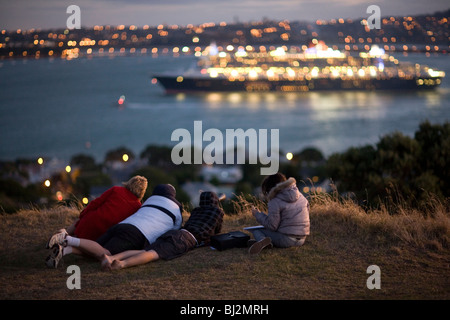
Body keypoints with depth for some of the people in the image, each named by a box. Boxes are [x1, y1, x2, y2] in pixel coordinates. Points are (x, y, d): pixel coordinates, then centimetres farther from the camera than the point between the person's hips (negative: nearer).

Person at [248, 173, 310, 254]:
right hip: (301, 240, 7)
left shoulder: (275, 202, -12)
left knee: (255, 230, 4)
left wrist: (258, 215, -1)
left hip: (286, 240, -7)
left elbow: (272, 225, -15)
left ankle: (261, 239, -27)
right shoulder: (301, 197, 9)